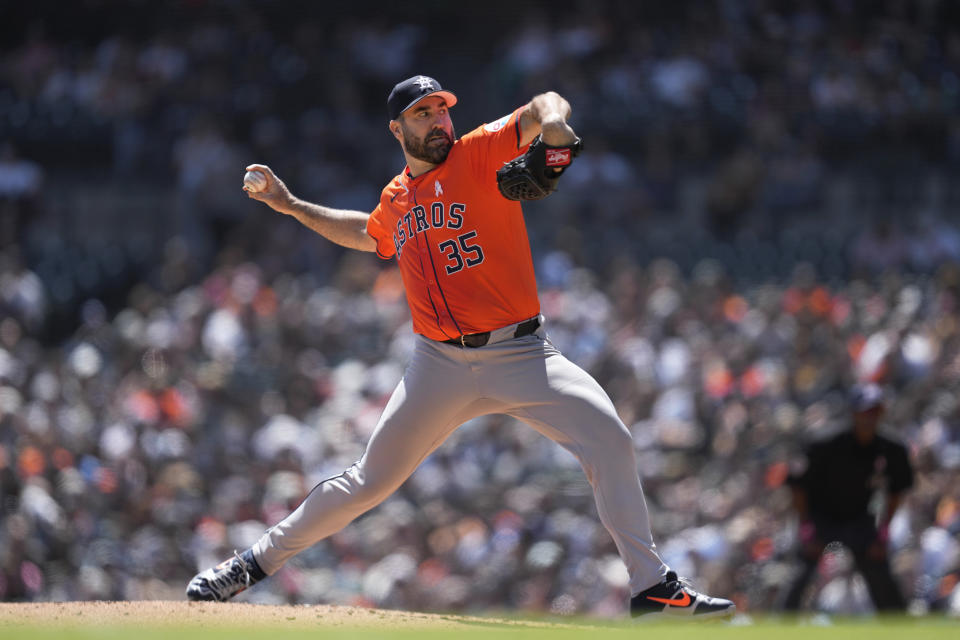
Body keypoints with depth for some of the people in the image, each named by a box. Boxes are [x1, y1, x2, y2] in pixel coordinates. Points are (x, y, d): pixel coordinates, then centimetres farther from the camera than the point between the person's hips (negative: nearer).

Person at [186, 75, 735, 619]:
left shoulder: (483, 153, -2)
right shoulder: (396, 199, 12)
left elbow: (544, 108, -19)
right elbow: (369, 235, 36)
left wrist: (551, 119, -42)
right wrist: (294, 207, 31)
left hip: (520, 356, -3)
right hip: (441, 365, 3)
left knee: (609, 439, -21)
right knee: (370, 481, 5)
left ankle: (652, 585, -15)